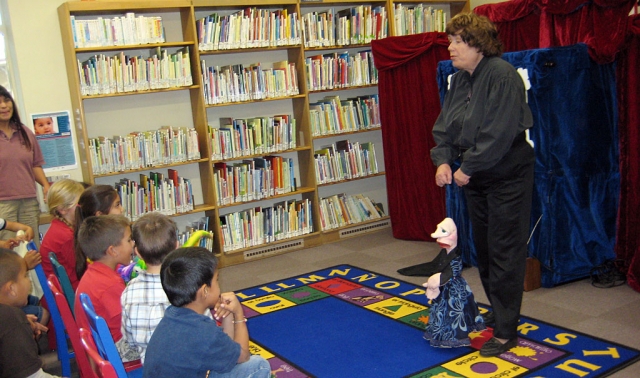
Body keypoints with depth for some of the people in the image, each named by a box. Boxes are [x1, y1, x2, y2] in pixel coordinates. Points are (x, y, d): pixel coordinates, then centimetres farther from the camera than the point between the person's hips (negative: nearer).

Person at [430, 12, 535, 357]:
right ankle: (497, 312, 33)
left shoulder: (502, 75, -18)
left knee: (504, 252, -3)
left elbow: (500, 132, -25)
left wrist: (468, 167, -19)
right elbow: (444, 125, 8)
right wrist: (443, 161, -8)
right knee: (483, 248, 16)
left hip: (507, 176, -9)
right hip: (475, 178, 9)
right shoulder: (459, 79, 9)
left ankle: (505, 331, 6)